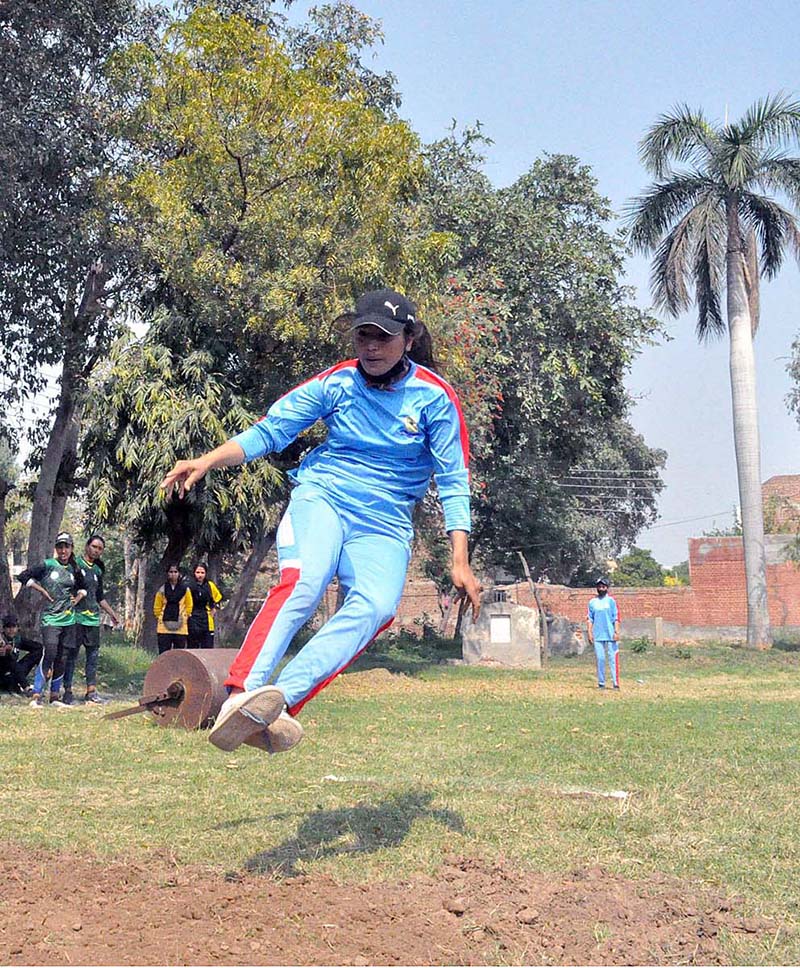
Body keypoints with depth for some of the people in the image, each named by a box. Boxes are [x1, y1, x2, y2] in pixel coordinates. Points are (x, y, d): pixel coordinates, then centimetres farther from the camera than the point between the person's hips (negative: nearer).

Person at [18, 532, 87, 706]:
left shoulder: (74, 570, 11)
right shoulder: (48, 565, -3)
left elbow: (82, 587, 29)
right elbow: (24, 576, -3)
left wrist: (78, 598, 11)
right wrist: (42, 590, -7)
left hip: (69, 620, 5)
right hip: (51, 618, -5)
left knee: (61, 659, 7)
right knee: (49, 654, -17)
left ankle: (54, 697, 16)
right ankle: (36, 696, -14)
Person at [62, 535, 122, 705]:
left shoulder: (98, 570, 18)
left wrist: (112, 613, 28)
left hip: (93, 618, 7)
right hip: (76, 616, -7)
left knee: (93, 655, 6)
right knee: (72, 654, -3)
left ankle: (91, 691, 10)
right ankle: (67, 691, 2)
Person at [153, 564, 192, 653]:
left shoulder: (185, 589, 4)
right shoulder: (162, 590, 4)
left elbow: (189, 606, 11)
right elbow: (157, 608, 11)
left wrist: (184, 617, 5)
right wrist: (160, 618, 6)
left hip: (180, 628, 0)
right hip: (164, 627, 0)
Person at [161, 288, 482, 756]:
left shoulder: (435, 397, -2)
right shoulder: (337, 382, 2)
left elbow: (453, 482, -2)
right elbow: (269, 431, -1)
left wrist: (460, 562, -10)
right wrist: (207, 461, -16)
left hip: (385, 525, 0)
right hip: (322, 498, 0)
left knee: (376, 606, -30)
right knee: (304, 582, -31)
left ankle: (277, 703, -43)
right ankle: (241, 694, -44)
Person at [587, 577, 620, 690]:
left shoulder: (611, 601, 3)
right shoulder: (592, 602, 11)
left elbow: (616, 618, 0)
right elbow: (590, 619, 11)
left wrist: (616, 632, -10)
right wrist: (589, 632, 2)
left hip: (611, 635, -2)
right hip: (597, 636, 2)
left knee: (613, 659, -5)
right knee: (600, 659, 3)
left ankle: (616, 683, -5)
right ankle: (601, 683, 8)